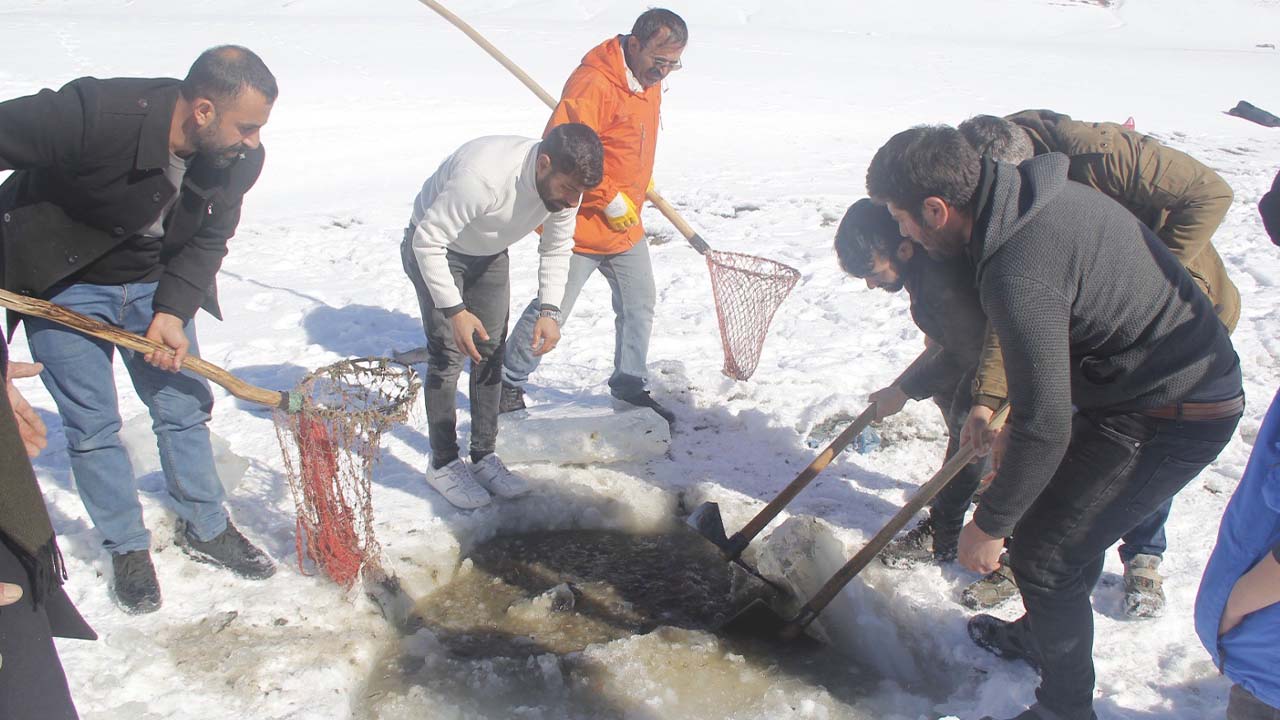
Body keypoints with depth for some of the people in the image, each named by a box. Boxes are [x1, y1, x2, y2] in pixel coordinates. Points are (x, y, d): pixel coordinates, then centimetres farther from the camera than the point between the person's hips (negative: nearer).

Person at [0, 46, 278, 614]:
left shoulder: (237, 159, -17)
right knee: (92, 427, 2)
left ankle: (206, 529, 26)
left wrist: (172, 312, -18)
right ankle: (127, 549, 20)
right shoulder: (94, 113, -34)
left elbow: (207, 241, -6)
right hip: (61, 284, -4)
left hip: (154, 283, 4)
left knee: (183, 409, 7)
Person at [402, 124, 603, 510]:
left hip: (489, 254, 6)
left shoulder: (566, 184, -20)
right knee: (448, 357, -8)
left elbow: (557, 249, -5)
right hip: (433, 249, -6)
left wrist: (549, 310, -16)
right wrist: (454, 310, -31)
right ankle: (443, 464, 6)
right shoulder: (483, 176, -42)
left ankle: (484, 456, 17)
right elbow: (428, 240, -31)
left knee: (491, 354, 5)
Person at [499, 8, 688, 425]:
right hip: (581, 224, -8)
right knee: (552, 309, 2)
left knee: (640, 305, 13)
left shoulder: (649, 82, 6)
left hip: (626, 227, 9)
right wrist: (610, 200, -24)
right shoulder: (593, 82, -24)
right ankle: (509, 385, 21)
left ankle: (628, 388, 29)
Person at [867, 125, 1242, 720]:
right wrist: (1013, 421, 20)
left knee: (1042, 554, 0)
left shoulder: (1019, 273, -31)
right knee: (1068, 523, 24)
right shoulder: (1036, 196, -1)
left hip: (1169, 419, -10)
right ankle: (1042, 635, 47)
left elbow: (1045, 425, -26)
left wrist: (990, 525, -13)